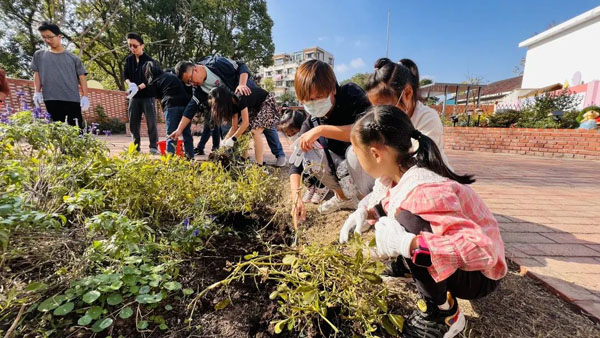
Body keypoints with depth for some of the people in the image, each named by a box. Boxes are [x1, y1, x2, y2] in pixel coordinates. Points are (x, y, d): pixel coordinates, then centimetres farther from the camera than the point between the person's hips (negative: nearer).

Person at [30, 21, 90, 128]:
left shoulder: (73, 58, 12)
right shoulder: (39, 55, 18)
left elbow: (82, 78, 8)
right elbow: (37, 75, 18)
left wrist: (85, 96, -4)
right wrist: (37, 92, 3)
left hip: (72, 99, -2)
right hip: (51, 100, 2)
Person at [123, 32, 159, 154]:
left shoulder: (150, 61, -5)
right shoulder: (129, 59, 10)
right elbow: (125, 75, 11)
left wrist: (138, 87, -23)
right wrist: (130, 84, -11)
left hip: (148, 96, -5)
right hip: (134, 97, 5)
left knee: (151, 122, -6)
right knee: (133, 123, 5)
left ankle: (154, 147, -2)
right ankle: (136, 147, 14)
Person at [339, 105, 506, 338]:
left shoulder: (424, 189, -34)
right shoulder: (398, 172, -9)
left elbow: (481, 248, -39)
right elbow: (380, 199, 10)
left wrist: (407, 243, -44)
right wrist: (366, 213, -10)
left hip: (477, 274, -7)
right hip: (445, 260, 7)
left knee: (406, 220, -33)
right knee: (385, 209, 1)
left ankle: (444, 315, -10)